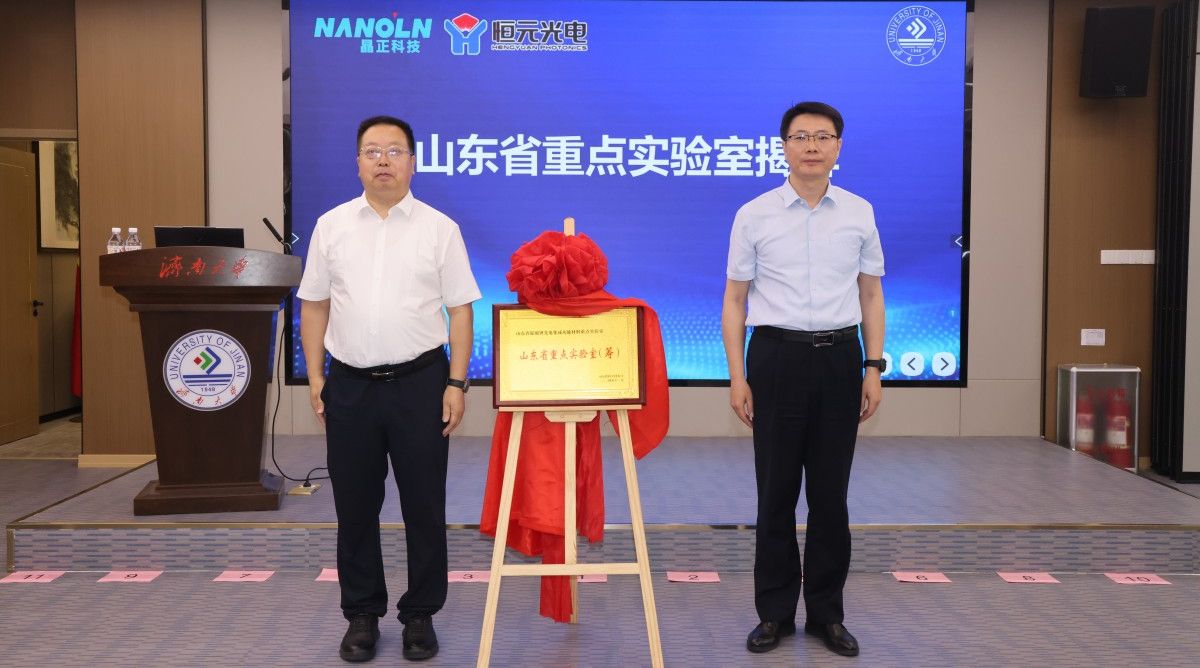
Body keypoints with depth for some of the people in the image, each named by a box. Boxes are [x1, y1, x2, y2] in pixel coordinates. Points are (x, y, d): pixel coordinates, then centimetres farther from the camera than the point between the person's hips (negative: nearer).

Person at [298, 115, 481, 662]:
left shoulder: (439, 228, 1)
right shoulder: (331, 226, 7)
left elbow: (460, 309, 0)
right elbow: (314, 306, 10)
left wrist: (457, 383, -6)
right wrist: (315, 376, 3)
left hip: (419, 382, -2)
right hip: (350, 386, 2)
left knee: (424, 505, 5)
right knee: (355, 506, 9)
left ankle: (420, 615, 19)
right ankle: (362, 615, 23)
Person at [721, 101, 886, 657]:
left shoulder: (860, 214, 6)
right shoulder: (754, 215, 0)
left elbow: (871, 296, 11)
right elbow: (734, 301, 2)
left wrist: (873, 369, 3)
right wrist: (737, 377, -5)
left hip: (839, 358, 2)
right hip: (777, 356, -1)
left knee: (831, 493, 8)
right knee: (776, 492, 5)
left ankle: (827, 612, 21)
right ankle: (774, 612, 18)